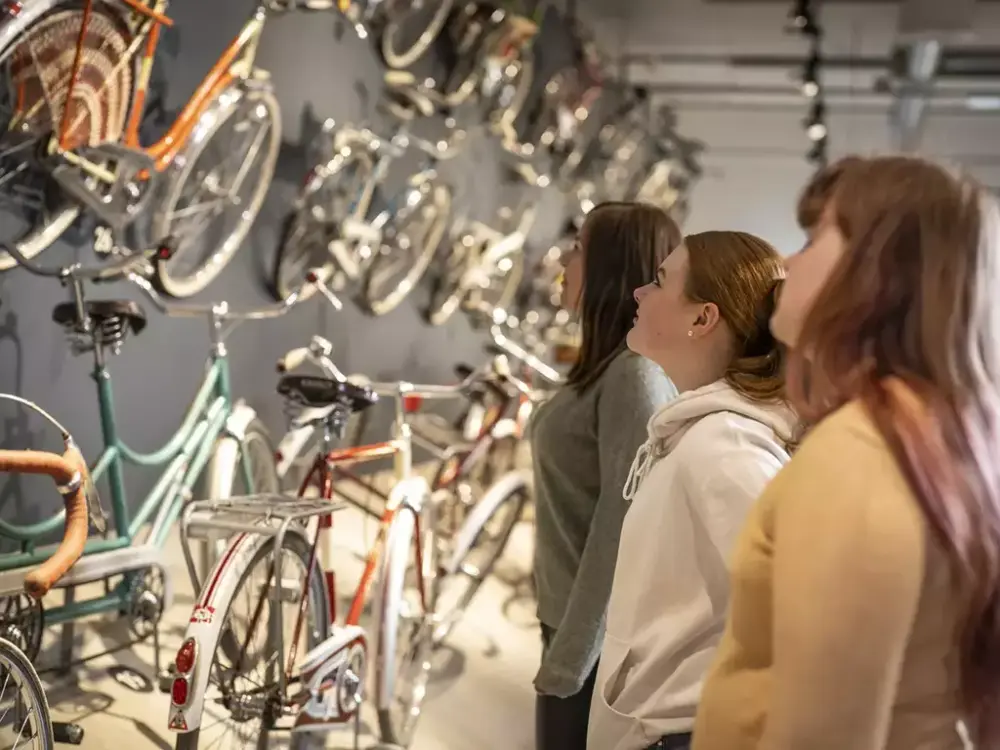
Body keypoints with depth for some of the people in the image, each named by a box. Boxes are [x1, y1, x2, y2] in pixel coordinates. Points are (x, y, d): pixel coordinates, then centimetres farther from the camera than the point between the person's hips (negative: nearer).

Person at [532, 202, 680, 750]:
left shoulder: (635, 374, -20)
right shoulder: (606, 367, 9)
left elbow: (623, 527, -22)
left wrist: (568, 658, -20)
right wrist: (561, 639, 16)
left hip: (598, 638, -9)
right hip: (573, 620, 9)